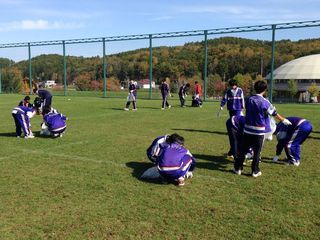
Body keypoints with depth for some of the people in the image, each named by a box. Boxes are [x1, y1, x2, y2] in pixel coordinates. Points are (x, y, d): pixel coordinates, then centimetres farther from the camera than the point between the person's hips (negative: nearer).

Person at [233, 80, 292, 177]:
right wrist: (284, 120, 16)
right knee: (257, 152, 8)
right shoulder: (264, 102, -10)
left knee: (242, 150, 12)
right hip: (259, 131, -3)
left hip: (247, 129, 3)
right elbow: (274, 113, 0)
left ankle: (238, 168, 18)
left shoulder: (249, 99, 0)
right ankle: (255, 171, 14)